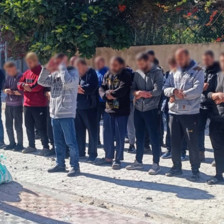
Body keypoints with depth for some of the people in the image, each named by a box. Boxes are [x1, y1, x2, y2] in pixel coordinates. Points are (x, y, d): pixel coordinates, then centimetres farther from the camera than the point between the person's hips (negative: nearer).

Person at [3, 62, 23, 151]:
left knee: (18, 126, 0)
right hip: (8, 104, 7)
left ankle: (20, 144, 12)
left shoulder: (20, 77, -9)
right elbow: (5, 88, 14)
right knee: (8, 125, 12)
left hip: (17, 105, -7)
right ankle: (12, 143, 25)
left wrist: (13, 92, -17)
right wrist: (6, 90, -8)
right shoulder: (8, 77, 10)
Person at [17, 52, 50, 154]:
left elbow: (38, 85, -21)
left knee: (40, 127, -4)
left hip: (39, 105, -8)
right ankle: (31, 146, 25)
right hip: (27, 104, 8)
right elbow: (19, 84, 12)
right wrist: (24, 85, -10)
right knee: (29, 126, 14)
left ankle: (46, 147, 4)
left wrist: (28, 86, -6)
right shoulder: (27, 73, 14)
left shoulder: (41, 72, -10)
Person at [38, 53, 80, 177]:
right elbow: (42, 81, 10)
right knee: (58, 141, 15)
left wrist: (62, 66, -15)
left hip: (66, 114, -7)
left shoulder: (72, 72, -6)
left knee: (70, 141, -4)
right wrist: (47, 68, -1)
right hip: (54, 113, 7)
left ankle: (75, 166, 3)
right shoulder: (54, 74, 13)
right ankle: (60, 164, 25)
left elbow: (67, 82, -26)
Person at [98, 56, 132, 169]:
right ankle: (108, 157, 25)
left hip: (122, 110, -6)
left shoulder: (126, 75, -8)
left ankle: (118, 159, 11)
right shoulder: (107, 75, 10)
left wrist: (111, 94, -11)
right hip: (108, 109, 6)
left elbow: (123, 90, -21)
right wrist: (106, 95, -14)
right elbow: (101, 88, 5)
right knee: (107, 135, 12)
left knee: (120, 136, 0)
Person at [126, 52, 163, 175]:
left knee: (154, 137, 1)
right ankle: (138, 162, 25)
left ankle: (156, 164, 10)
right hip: (138, 109, 6)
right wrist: (137, 93, -16)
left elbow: (157, 91, -17)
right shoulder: (138, 73, 9)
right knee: (139, 137, 14)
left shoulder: (157, 73, -8)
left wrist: (141, 93, -10)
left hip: (151, 110, -6)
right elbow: (133, 89, 7)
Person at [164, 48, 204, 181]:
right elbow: (166, 89, 9)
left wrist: (178, 95, -14)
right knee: (175, 142, 12)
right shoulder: (175, 73, 15)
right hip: (174, 112, 6)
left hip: (190, 113, -6)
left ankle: (195, 170, 9)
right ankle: (177, 167, 25)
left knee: (193, 143, -1)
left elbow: (197, 90, -17)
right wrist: (174, 90, -14)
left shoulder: (197, 71, -4)